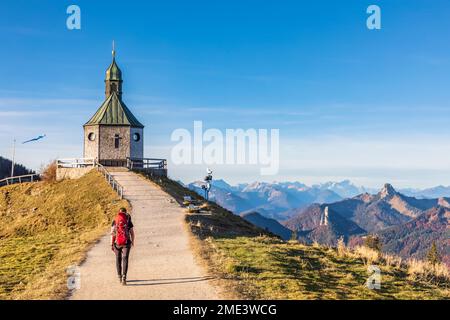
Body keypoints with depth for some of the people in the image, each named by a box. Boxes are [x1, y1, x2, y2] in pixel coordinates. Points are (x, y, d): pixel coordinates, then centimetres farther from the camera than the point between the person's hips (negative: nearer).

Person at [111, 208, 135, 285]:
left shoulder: (114, 222, 1)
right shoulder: (129, 222, 0)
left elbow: (112, 234, -5)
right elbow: (132, 233, 5)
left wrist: (111, 245, -2)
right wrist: (132, 241, 21)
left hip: (117, 243, 2)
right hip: (126, 242, -1)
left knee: (118, 259, 19)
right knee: (125, 259, -6)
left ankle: (119, 277, 30)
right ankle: (124, 277, -23)